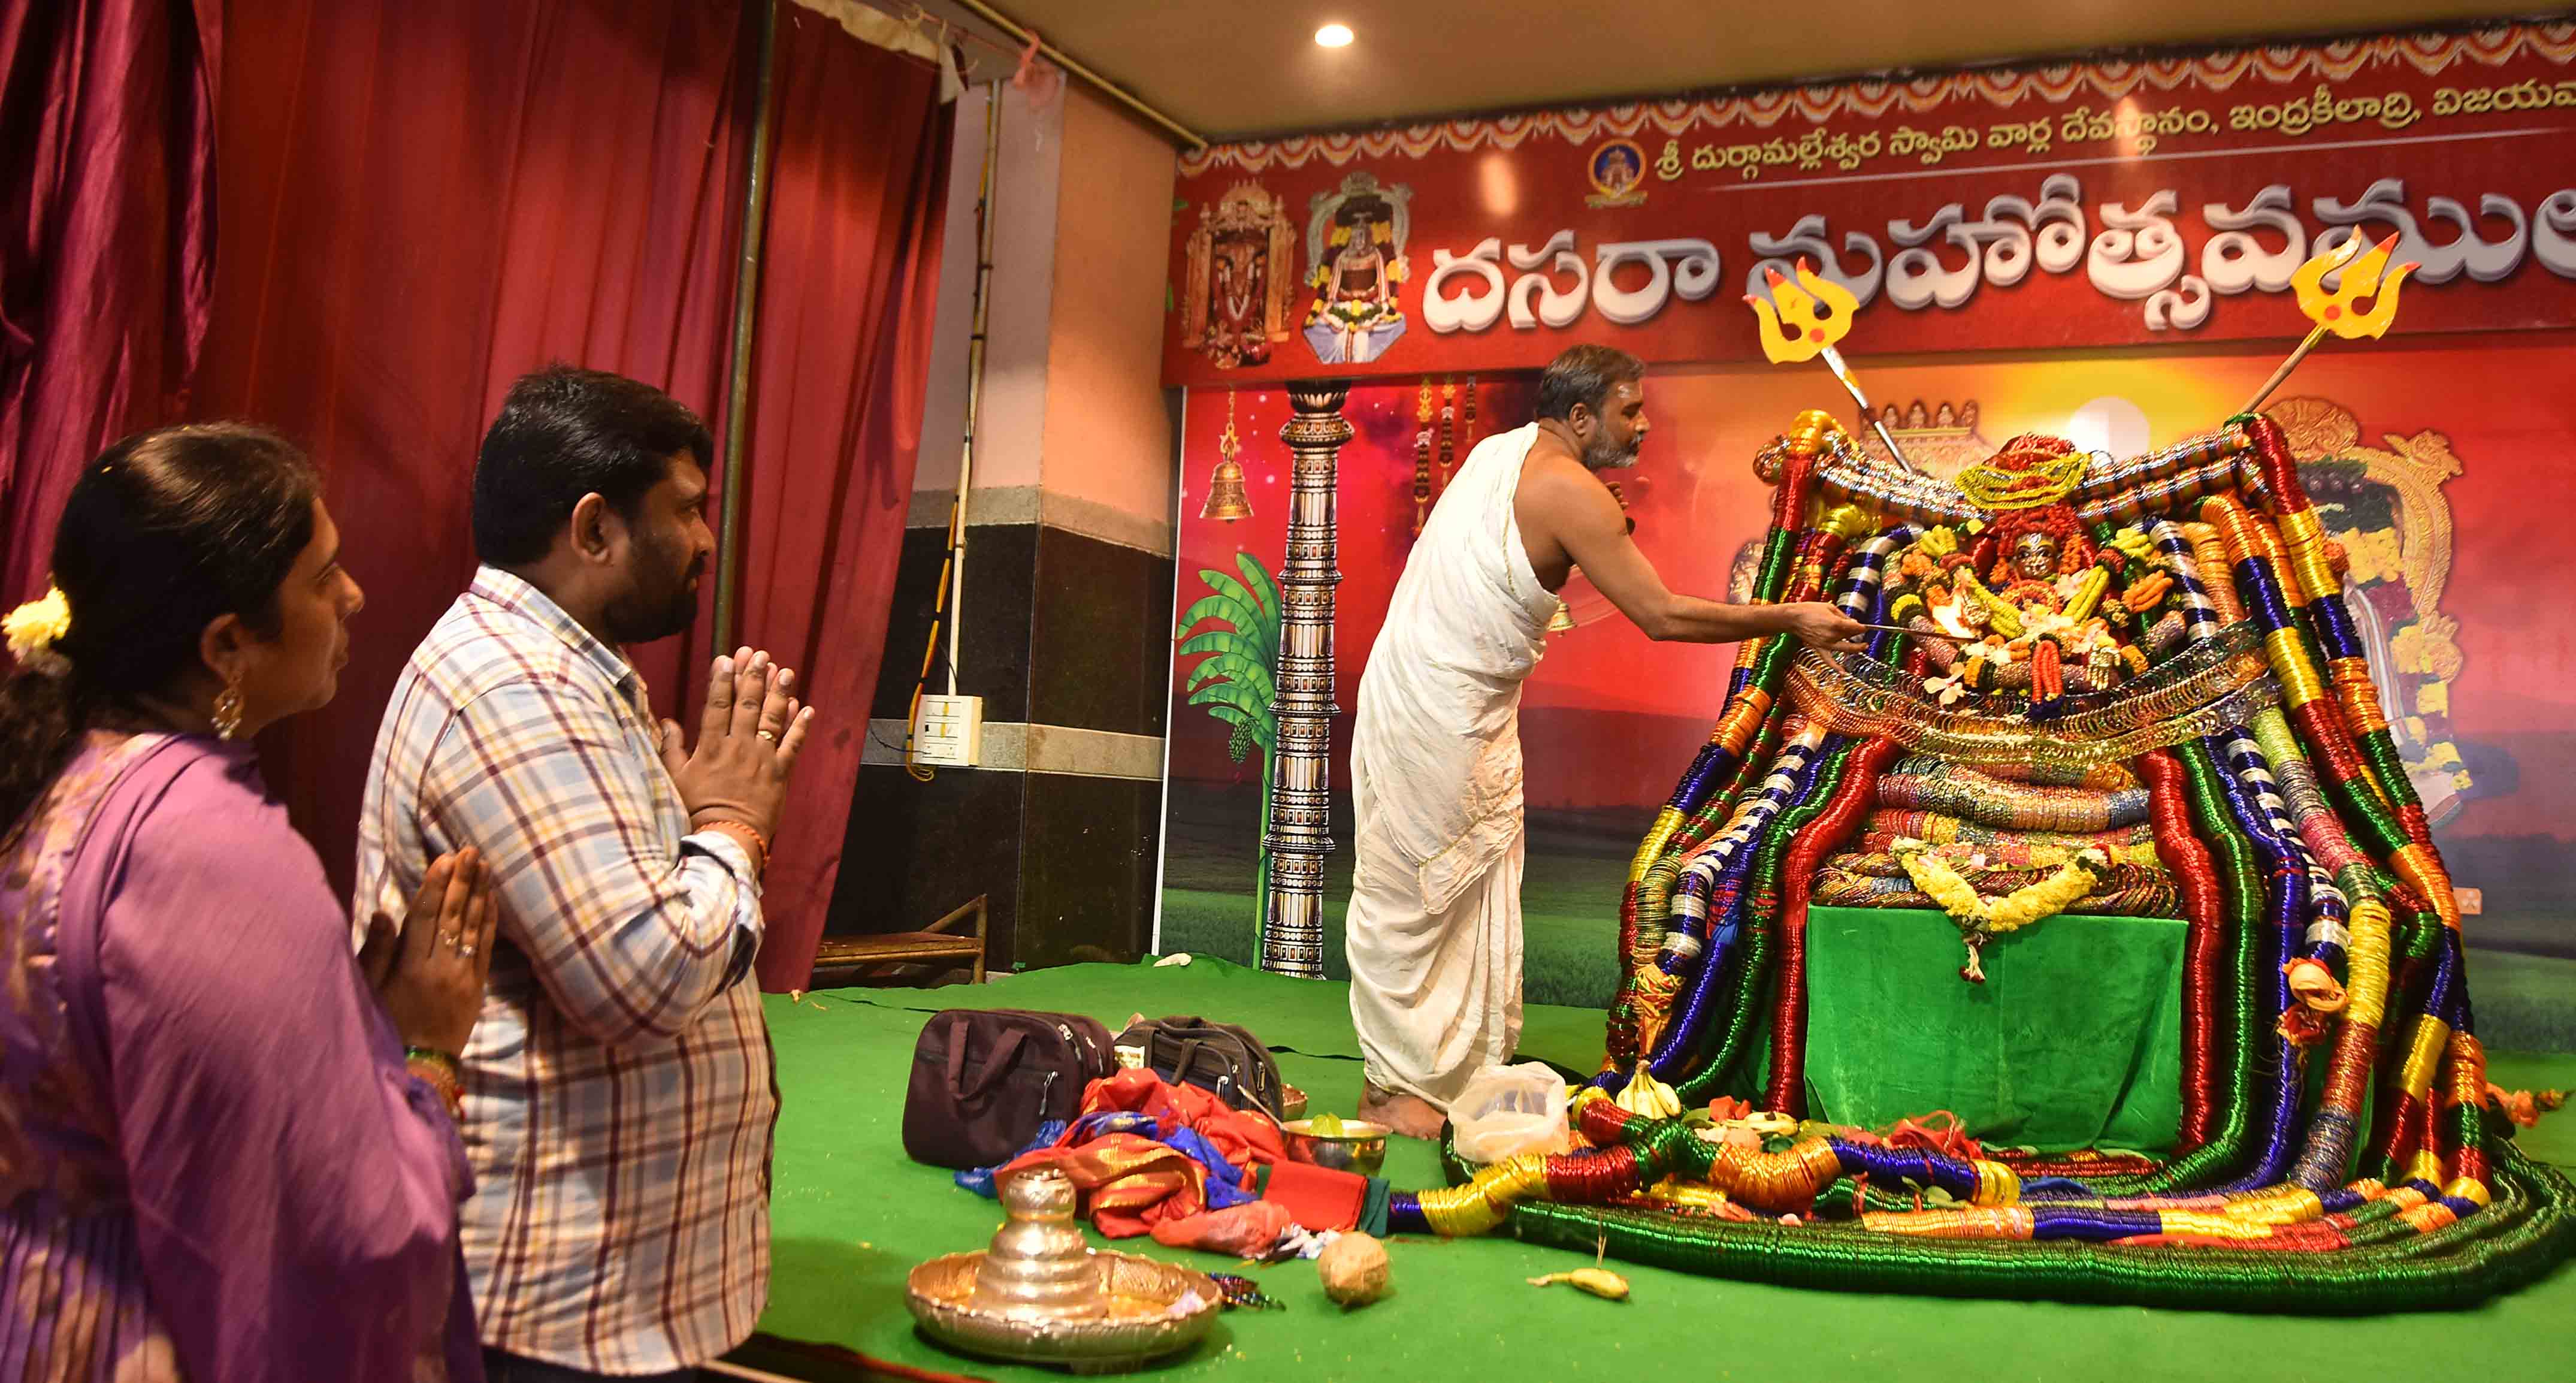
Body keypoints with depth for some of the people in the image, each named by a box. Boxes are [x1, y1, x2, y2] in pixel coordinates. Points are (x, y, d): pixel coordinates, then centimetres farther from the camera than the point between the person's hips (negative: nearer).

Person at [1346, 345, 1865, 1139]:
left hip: (1474, 709, 9)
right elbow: (1661, 616, -17)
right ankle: (1391, 1088, 9)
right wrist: (1789, 620, -9)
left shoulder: (1503, 449, 8)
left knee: (1480, 891, 13)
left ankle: (1467, 1070, 21)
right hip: (1431, 710, -9)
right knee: (1409, 895, -1)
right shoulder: (1570, 491, -17)